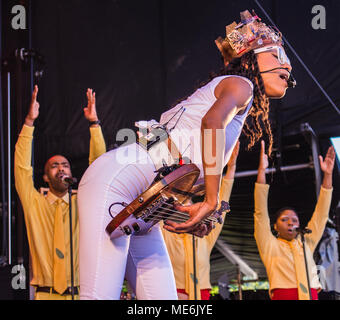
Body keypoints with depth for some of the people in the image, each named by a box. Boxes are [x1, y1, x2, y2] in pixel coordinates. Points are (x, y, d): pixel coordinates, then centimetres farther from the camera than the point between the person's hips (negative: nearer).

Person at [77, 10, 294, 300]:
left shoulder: (240, 127, 25)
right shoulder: (241, 83, -1)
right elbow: (212, 121, -25)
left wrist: (191, 219, 3)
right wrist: (211, 202, -23)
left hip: (141, 209, 10)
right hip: (115, 179, -10)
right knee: (101, 296, -19)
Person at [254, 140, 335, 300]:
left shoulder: (306, 243, 25)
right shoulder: (269, 245, 15)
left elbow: (321, 215, 24)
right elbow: (261, 212, 7)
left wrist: (327, 175, 20)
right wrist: (261, 171, 1)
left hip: (311, 295, 4)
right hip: (283, 296, -4)